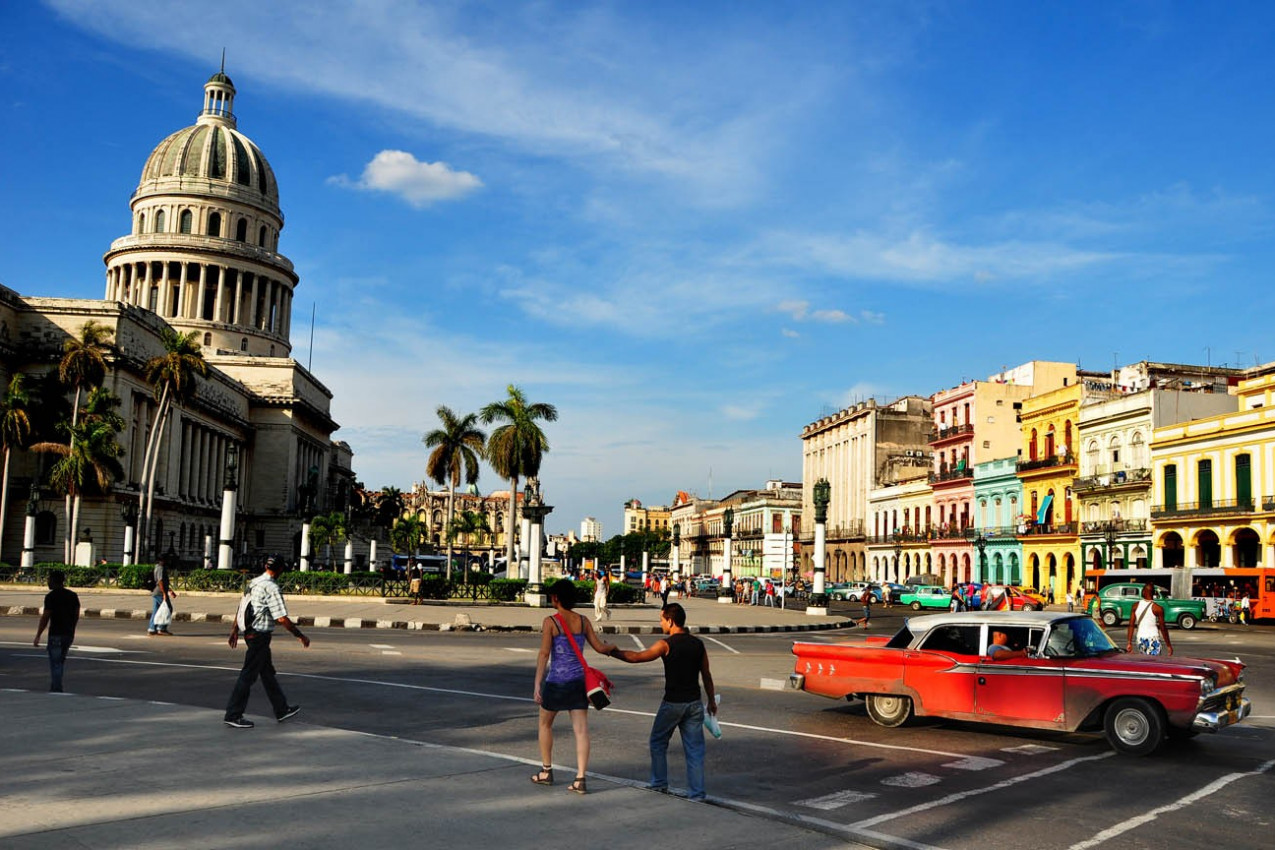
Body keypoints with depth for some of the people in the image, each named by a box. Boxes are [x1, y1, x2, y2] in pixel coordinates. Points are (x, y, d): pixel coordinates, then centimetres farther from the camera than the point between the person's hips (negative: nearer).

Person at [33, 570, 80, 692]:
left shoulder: (51, 596, -9)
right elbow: (77, 615, 11)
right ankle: (54, 689, 21)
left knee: (55, 664, -2)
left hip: (56, 634, -6)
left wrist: (38, 636, -7)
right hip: (69, 634, 6)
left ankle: (57, 691, -4)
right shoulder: (73, 595, 10)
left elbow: (45, 617, -12)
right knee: (60, 663, 16)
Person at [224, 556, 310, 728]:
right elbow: (282, 618, -20)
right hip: (260, 635, -10)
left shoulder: (253, 583, 9)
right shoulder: (271, 588, -18)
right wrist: (300, 636, -11)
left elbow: (241, 607, 17)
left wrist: (235, 630, 27)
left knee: (268, 672, 16)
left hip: (249, 632, 10)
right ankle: (233, 715, 5)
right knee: (248, 675, -1)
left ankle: (282, 710, 27)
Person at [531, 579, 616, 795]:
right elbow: (600, 648, 7)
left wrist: (537, 684, -14)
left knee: (545, 723, 19)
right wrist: (613, 647, 30)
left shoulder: (550, 621, -9)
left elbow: (544, 654, -14)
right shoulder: (583, 621, 4)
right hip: (579, 680, 3)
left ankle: (546, 771, 26)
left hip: (556, 681, -3)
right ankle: (580, 779, -5)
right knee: (581, 729, 1)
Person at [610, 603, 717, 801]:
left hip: (672, 703, -4)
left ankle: (659, 784, 23)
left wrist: (614, 652, 5)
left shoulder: (666, 645, -12)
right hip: (694, 703, 4)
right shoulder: (698, 644, 2)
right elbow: (706, 675, 9)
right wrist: (711, 700, 19)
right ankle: (696, 793, 6)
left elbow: (637, 657, -8)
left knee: (658, 743, 16)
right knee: (694, 748, 7)